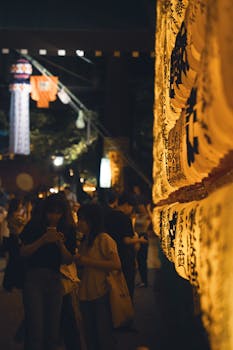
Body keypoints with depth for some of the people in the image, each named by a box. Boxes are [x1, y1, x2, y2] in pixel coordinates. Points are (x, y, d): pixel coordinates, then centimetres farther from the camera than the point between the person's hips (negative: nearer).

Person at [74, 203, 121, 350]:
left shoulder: (104, 239, -12)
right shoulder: (85, 241, 14)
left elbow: (116, 264, -20)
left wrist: (89, 261, -18)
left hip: (102, 295, -8)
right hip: (86, 295, 8)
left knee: (104, 337, 0)